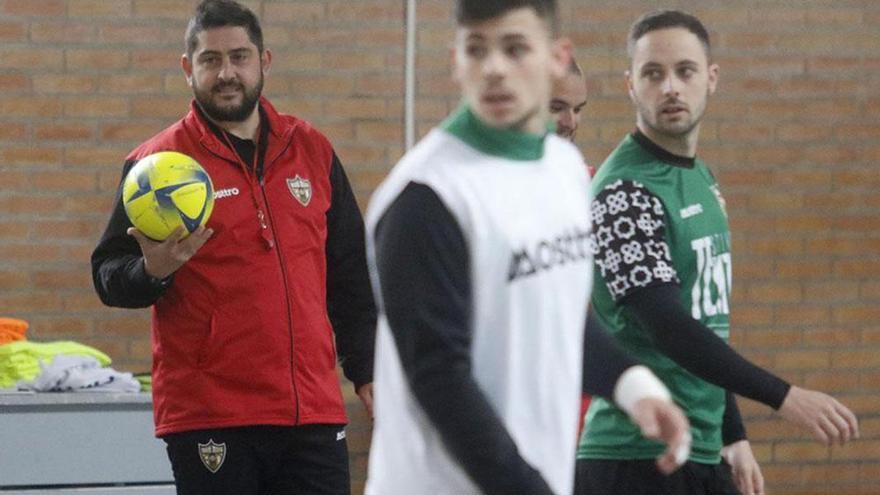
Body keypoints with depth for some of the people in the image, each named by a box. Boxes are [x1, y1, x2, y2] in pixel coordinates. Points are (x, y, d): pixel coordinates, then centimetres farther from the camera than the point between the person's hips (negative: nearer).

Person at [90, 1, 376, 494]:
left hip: (314, 410, 4)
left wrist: (367, 369, 14)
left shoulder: (312, 150, 12)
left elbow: (350, 273, 18)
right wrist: (152, 270, -22)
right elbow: (110, 276, -1)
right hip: (210, 415, -4)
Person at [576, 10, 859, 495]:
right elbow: (667, 328, -24)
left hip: (701, 456, 9)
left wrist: (732, 437, 21)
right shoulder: (623, 190, -14)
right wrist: (784, 397, -30)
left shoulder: (703, 181, 15)